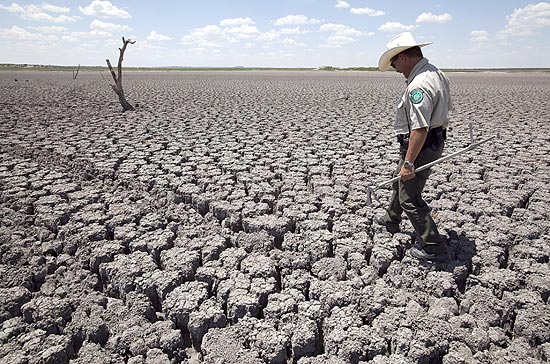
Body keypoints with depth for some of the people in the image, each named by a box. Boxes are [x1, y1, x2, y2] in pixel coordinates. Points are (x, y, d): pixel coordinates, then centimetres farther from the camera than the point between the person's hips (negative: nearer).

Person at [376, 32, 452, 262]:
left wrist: (409, 162, -26)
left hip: (420, 146, -11)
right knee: (401, 180, 27)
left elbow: (420, 129, -31)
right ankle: (391, 220, 48)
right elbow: (446, 107, 19)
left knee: (410, 199, 0)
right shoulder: (436, 73, 7)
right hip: (436, 140, 11)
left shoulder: (418, 85, -27)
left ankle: (433, 248, 11)